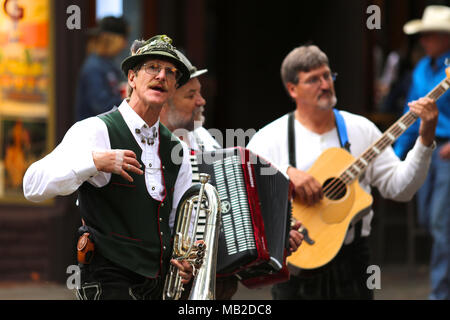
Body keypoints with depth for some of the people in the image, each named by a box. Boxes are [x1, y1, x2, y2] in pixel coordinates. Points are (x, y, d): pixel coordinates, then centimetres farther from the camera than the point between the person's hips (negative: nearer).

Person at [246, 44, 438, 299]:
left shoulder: (361, 129, 8)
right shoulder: (271, 138, -1)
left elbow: (400, 188, 3)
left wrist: (425, 139, -7)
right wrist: (286, 173, -25)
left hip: (351, 257, 2)